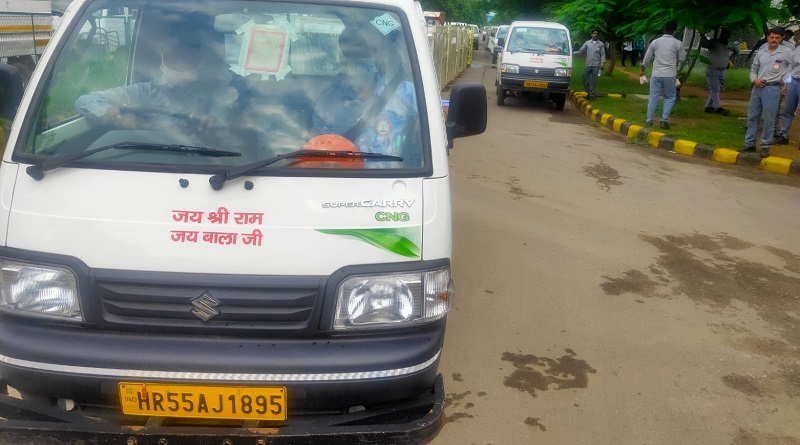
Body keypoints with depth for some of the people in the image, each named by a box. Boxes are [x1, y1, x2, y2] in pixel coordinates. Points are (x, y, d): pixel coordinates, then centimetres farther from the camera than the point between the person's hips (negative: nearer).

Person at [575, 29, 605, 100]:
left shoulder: (601, 44, 5)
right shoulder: (587, 43, 7)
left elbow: (603, 54, 3)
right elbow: (581, 51, 8)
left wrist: (602, 63, -8)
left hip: (596, 65, -2)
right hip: (588, 65, 2)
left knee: (594, 81, -1)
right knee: (585, 79, 3)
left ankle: (592, 95, 5)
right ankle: (588, 92, 20)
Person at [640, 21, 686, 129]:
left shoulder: (655, 42, 4)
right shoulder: (678, 43, -3)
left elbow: (647, 58, 9)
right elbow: (682, 59, 5)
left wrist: (642, 70, 23)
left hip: (656, 74, 2)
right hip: (670, 75, -2)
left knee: (653, 97, 8)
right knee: (670, 97, 10)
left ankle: (649, 120, 10)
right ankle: (664, 120, 1)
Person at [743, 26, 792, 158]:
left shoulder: (786, 53, 0)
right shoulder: (760, 53, 9)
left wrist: (786, 83, 1)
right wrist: (754, 80, -4)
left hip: (773, 89, -4)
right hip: (758, 87, 4)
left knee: (769, 119, -3)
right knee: (752, 117, 9)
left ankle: (765, 146, 6)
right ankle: (749, 144, 18)